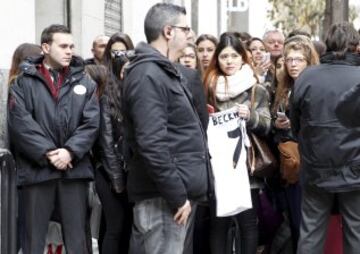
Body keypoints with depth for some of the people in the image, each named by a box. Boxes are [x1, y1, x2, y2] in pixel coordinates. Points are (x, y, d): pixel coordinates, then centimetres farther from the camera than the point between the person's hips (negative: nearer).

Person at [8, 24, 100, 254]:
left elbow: (91, 123, 1)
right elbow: (20, 123, -6)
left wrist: (70, 152, -13)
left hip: (75, 169, 2)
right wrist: (47, 154, -14)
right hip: (36, 169, -2)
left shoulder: (85, 83, 11)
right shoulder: (24, 82, 5)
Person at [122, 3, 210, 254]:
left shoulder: (164, 72, 18)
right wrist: (177, 196, -20)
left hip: (175, 191, 10)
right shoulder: (148, 75, -15)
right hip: (163, 196, -10)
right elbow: (152, 144, -23)